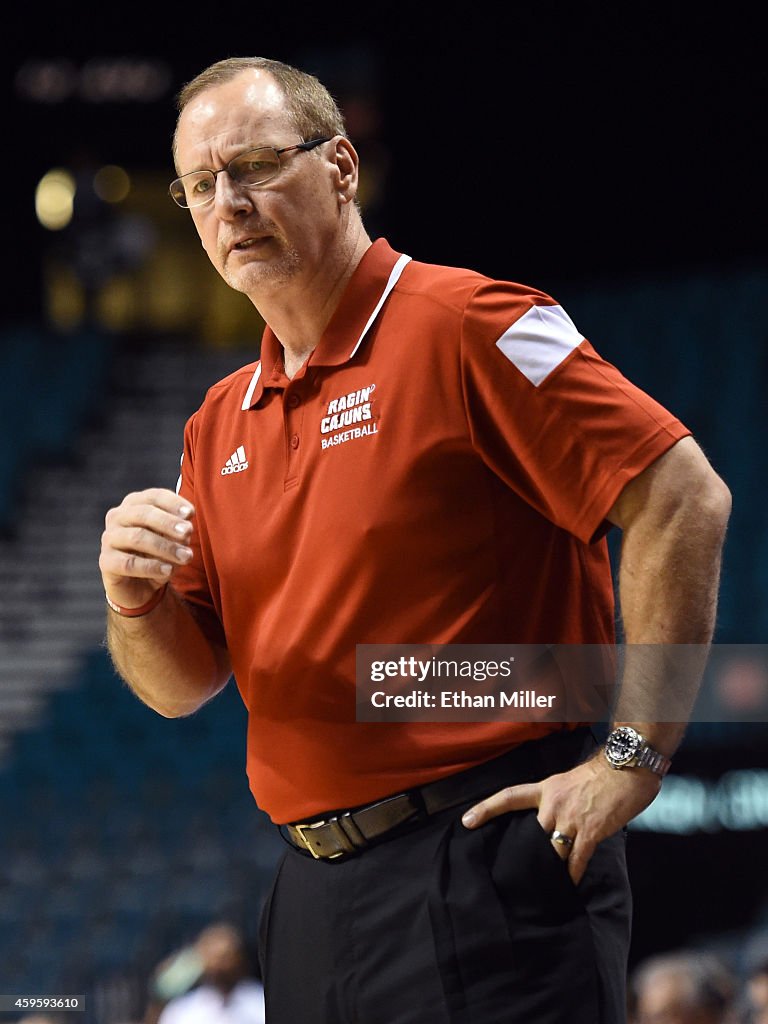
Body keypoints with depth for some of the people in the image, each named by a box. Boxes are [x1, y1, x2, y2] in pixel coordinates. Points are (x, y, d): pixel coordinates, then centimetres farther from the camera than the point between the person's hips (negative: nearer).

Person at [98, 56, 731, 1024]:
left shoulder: (463, 327, -8)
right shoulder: (221, 424, 15)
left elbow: (683, 500, -14)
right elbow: (182, 685, 16)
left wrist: (633, 756, -16)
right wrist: (134, 599, -6)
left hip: (488, 864, -7)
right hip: (311, 894, 7)